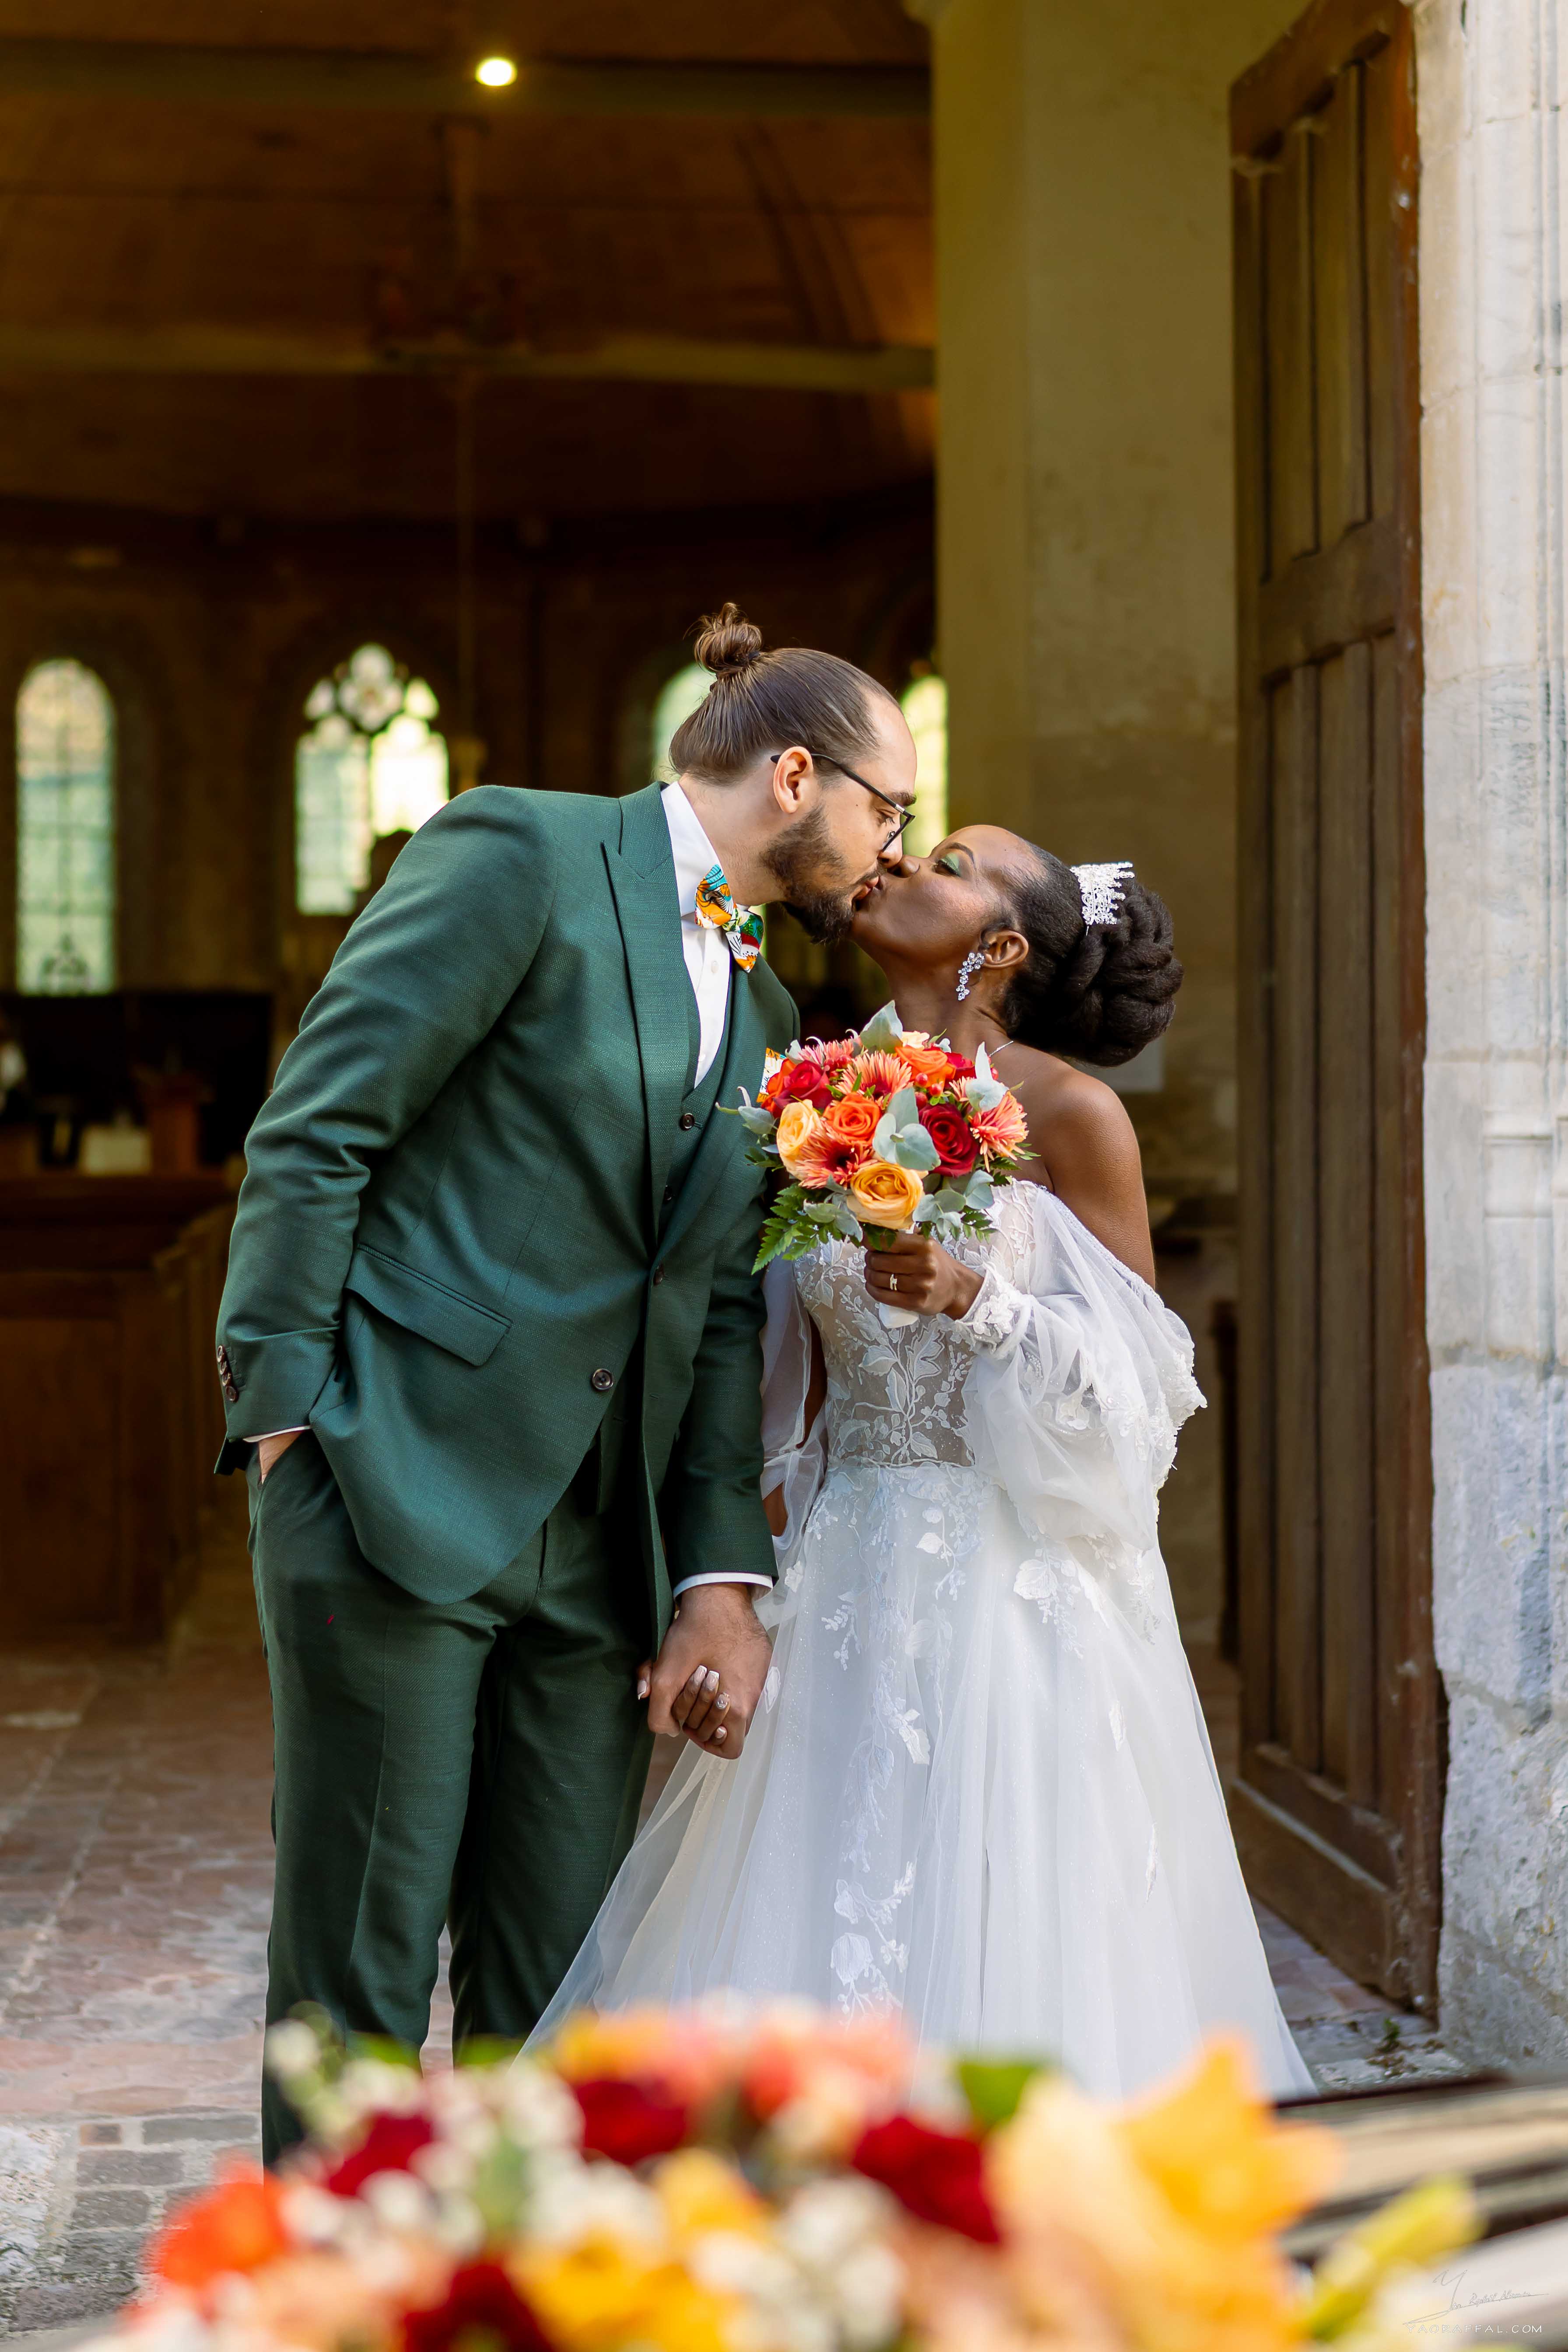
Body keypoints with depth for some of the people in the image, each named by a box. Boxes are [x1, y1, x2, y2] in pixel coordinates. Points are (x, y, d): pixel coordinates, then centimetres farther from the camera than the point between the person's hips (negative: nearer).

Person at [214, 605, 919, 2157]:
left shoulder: (769, 1022, 19)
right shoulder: (522, 857, -3)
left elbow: (725, 1316, 15)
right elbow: (310, 1140, -8)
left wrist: (722, 1576, 3)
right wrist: (285, 1417, -14)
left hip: (602, 1548, 7)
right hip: (403, 1486, -7)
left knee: (557, 1997, 8)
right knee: (359, 1972, -2)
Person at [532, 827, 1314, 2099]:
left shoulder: (1068, 1113, -6)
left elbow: (1139, 1373, -6)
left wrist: (977, 1299, -21)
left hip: (1012, 1589, -5)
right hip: (849, 1585, 5)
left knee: (1000, 1944, -3)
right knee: (820, 1947, 4)